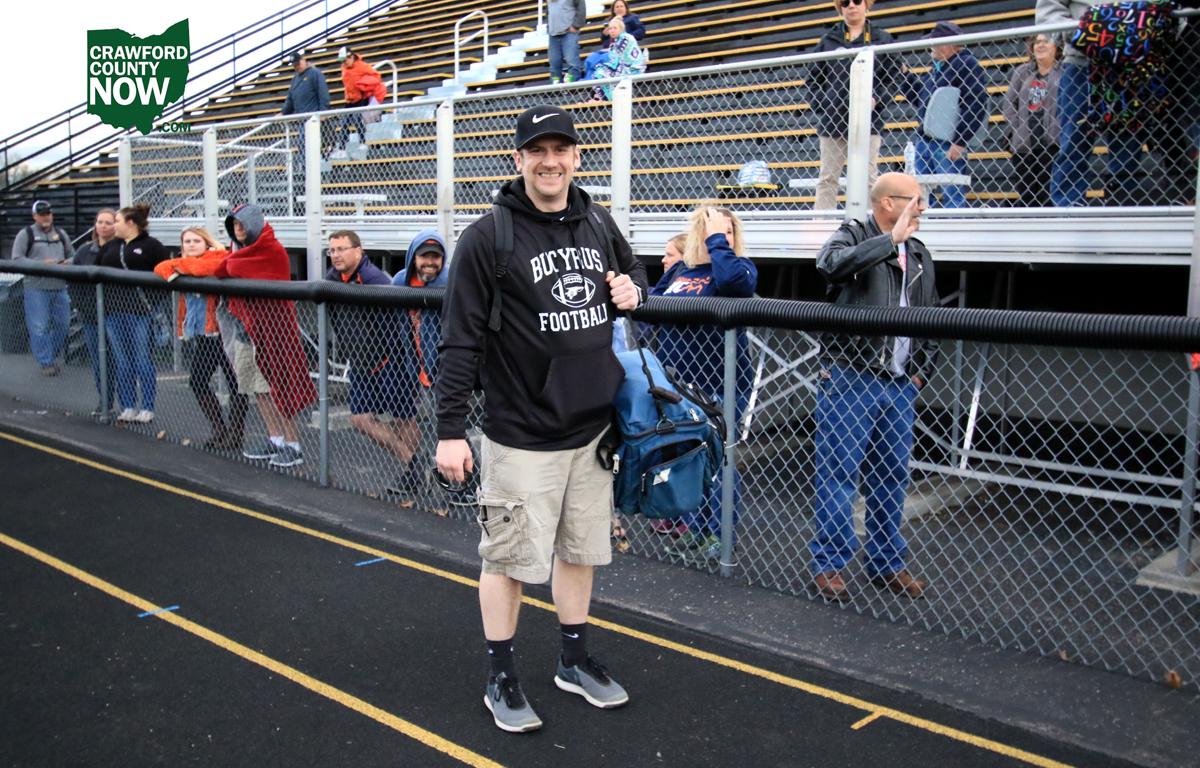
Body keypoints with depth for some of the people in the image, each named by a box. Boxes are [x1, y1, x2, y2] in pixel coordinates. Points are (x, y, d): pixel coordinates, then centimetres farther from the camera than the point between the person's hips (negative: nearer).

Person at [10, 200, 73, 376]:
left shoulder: (61, 233, 16)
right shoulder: (26, 234, 2)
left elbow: (71, 256, 23)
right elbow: (16, 259, -5)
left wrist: (67, 263, -1)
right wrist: (40, 264, -16)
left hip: (60, 287, 4)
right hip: (36, 288, -4)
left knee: (62, 325, 7)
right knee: (40, 327, -5)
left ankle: (52, 356, 24)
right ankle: (46, 363, 2)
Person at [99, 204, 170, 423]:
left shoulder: (151, 246, -2)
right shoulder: (111, 247, 17)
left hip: (140, 312, -6)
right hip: (114, 312, 6)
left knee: (143, 362, 0)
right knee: (122, 363, 9)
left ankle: (147, 409, 8)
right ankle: (128, 407, 16)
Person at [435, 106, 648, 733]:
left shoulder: (598, 223, 6)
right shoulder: (488, 237, -11)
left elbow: (634, 269, 26)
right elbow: (460, 340, -13)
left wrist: (633, 288, 1)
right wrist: (450, 430, -15)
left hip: (593, 427, 6)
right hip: (522, 435, -5)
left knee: (580, 551, 17)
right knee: (510, 559, 5)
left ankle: (575, 661, 35)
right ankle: (502, 679, 23)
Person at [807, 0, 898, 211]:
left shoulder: (881, 39, 8)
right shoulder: (828, 40, 11)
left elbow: (892, 77, 7)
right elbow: (813, 78, 13)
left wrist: (876, 98, -10)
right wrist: (820, 108, 1)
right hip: (832, 120, 1)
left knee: (868, 178, -3)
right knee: (828, 178, 3)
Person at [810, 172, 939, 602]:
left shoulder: (920, 255, 18)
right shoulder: (853, 235, -2)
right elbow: (831, 264, -27)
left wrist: (922, 370, 14)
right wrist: (891, 239, -26)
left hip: (899, 386, 7)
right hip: (850, 378, -6)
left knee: (891, 478, 11)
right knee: (838, 474, -3)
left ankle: (888, 563, 22)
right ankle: (828, 564, 5)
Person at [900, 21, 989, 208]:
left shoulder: (967, 64, -7)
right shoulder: (936, 68, 19)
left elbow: (976, 108, -15)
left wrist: (960, 142, -20)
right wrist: (903, 75, 19)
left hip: (949, 145, -9)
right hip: (924, 141, 9)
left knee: (952, 197, -9)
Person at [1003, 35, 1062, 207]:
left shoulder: (1063, 72, 0)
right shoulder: (1022, 72, 14)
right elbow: (1009, 102, 13)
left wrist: (1054, 133, -13)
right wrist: (1016, 130, 3)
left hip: (1051, 144, -4)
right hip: (1023, 144, 4)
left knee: (1047, 193, -5)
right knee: (1025, 193, 7)